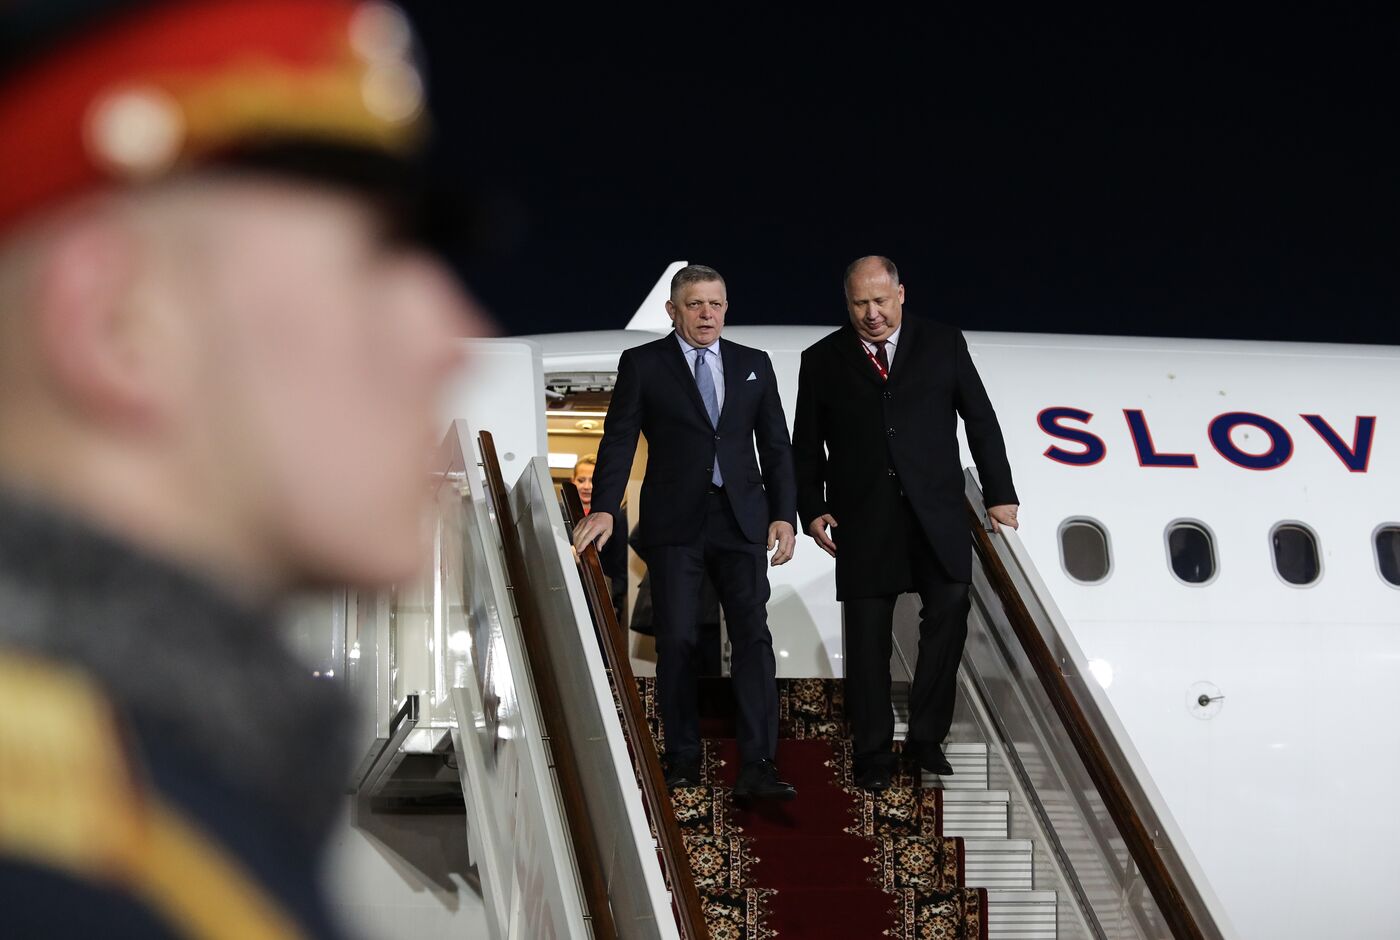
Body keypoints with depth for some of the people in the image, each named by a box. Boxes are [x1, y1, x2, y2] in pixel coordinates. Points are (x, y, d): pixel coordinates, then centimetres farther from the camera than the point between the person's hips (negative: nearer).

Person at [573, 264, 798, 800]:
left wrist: (784, 514, 2)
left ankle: (757, 767, -10)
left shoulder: (753, 365, 11)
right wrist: (604, 509, -15)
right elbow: (619, 440, -3)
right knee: (676, 639, 0)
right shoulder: (643, 364, 3)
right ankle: (683, 758, 13)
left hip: (740, 519, 2)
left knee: (753, 636, -7)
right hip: (674, 523, -2)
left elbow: (776, 445, 11)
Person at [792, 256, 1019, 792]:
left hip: (937, 514, 0)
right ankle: (873, 755, 10)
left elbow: (980, 422, 8)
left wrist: (1000, 495, 4)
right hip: (863, 520, 0)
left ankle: (926, 738, 1)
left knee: (950, 609, -12)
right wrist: (812, 509, 0)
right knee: (867, 637, 1)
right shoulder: (823, 361, 7)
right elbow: (806, 446, 11)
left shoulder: (943, 345, 7)